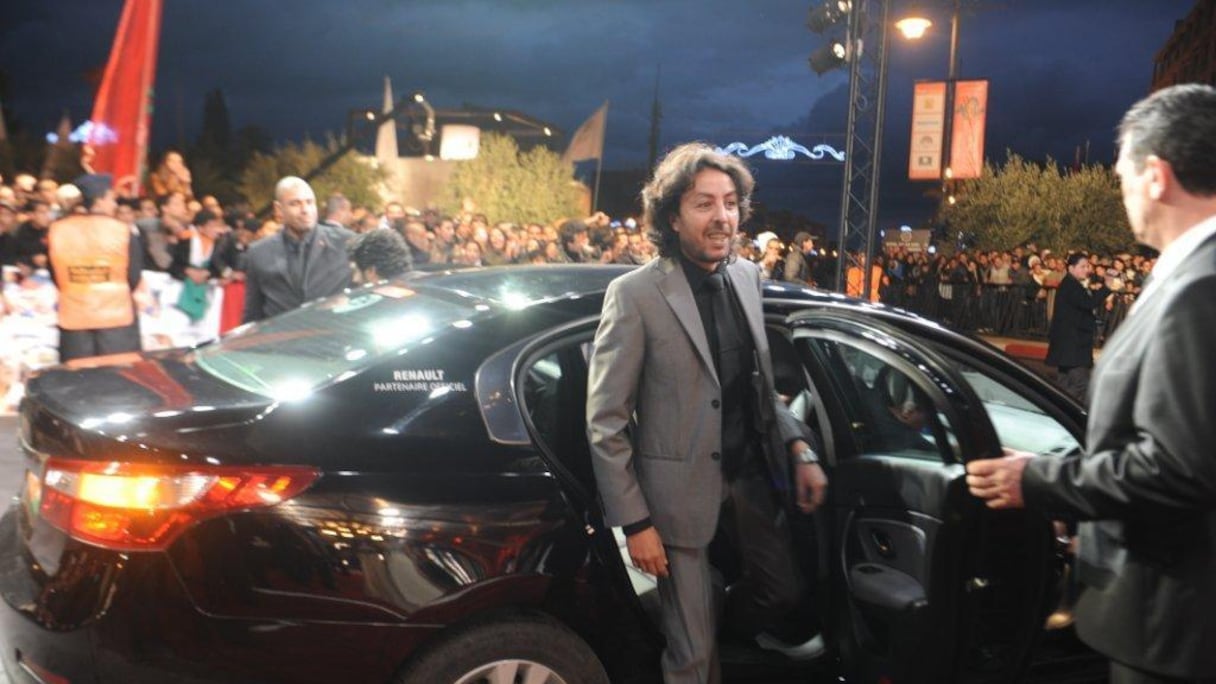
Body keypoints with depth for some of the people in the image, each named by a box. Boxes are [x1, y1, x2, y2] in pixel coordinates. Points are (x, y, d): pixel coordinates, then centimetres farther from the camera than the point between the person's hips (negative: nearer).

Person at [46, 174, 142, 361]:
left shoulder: (56, 230, -1)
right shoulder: (124, 232, -10)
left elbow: (56, 278, 9)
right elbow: (133, 280, -3)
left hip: (73, 319, 3)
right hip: (117, 318, -3)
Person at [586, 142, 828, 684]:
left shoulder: (747, 277, 3)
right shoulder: (635, 294, -16)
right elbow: (605, 422, -14)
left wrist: (800, 448, 4)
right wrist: (634, 522, -14)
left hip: (751, 475, 6)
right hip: (682, 488, -6)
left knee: (784, 589, 25)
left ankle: (736, 624, 57)